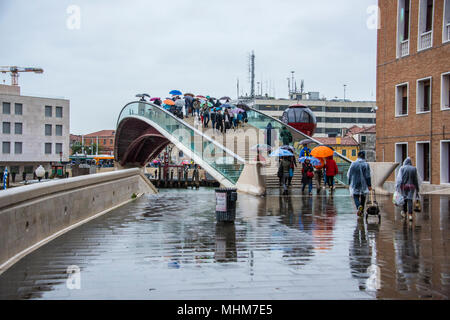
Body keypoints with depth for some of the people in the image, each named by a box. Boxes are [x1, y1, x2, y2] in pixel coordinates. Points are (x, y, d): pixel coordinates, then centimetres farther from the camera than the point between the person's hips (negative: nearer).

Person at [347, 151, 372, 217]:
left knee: (356, 196, 5)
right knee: (363, 197, 14)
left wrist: (350, 184, 11)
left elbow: (349, 174, 1)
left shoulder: (353, 164, -4)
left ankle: (359, 206, -25)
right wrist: (369, 185, -2)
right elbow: (368, 176, -6)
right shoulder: (366, 165, -7)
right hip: (363, 184, 1)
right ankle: (361, 211, 17)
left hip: (355, 184, 0)